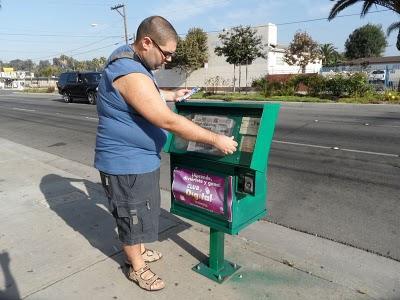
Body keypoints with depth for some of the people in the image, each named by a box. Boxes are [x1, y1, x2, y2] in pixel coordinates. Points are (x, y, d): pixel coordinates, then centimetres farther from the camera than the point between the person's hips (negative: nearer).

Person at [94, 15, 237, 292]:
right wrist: (216, 139, -26)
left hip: (140, 158, 10)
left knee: (139, 213, 25)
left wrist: (171, 95, 20)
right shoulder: (131, 74, -29)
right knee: (133, 217, 9)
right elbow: (170, 122, -32)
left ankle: (138, 251, 47)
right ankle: (137, 269, 32)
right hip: (127, 163, -10)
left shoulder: (132, 61, 6)